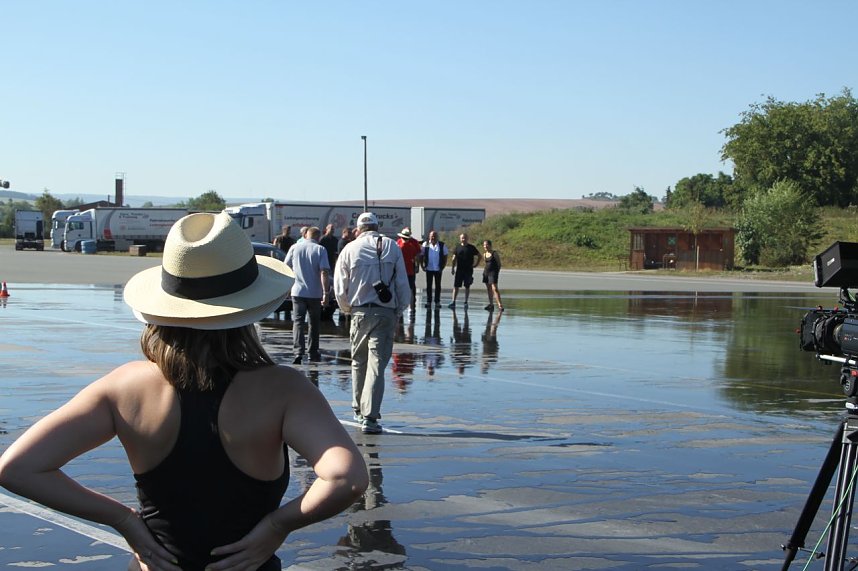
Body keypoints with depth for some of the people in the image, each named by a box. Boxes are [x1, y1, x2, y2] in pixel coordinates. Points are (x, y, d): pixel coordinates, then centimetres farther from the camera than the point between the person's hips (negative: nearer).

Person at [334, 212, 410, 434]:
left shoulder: (350, 249, 3)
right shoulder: (391, 247, 2)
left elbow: (340, 289, 3)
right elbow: (403, 284, 1)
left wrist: (347, 309, 21)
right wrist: (399, 310, 12)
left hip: (360, 312, 1)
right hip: (387, 312, -1)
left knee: (359, 362, 18)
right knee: (377, 364, -4)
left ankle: (359, 409, 29)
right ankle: (370, 417, -11)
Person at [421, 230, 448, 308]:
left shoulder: (442, 245, 1)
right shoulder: (425, 245, 0)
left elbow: (445, 256, 7)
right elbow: (422, 256, 6)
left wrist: (443, 266, -1)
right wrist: (422, 266, -2)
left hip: (438, 269, 0)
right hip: (429, 269, 0)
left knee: (438, 285, 5)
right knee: (429, 285, 3)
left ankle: (437, 301, 12)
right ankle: (428, 301, 9)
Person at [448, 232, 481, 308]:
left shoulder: (471, 248, 1)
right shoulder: (457, 248, 6)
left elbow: (479, 255, 9)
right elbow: (454, 259, 7)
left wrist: (476, 264, 0)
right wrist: (452, 268, 0)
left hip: (468, 270, -1)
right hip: (459, 270, 1)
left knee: (467, 287, 5)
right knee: (456, 286, -3)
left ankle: (466, 302, 12)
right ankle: (453, 302, -4)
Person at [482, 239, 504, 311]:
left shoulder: (495, 253, -7)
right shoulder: (484, 254, 12)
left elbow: (499, 263, -6)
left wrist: (497, 272, -9)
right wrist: (484, 271, 13)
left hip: (493, 272, -7)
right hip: (486, 272, 7)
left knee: (494, 288, -17)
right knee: (488, 289, 9)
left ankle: (500, 305, -21)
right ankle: (491, 304, 16)